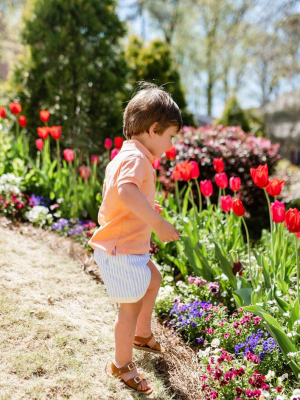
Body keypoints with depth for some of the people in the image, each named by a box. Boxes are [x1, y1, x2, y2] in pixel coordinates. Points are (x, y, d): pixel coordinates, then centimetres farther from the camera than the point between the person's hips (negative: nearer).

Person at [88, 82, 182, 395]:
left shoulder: (121, 156, 11)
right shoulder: (136, 158, -22)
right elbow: (127, 191, -43)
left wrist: (146, 208, 24)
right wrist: (158, 223, -40)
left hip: (127, 247, 11)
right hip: (121, 251, -11)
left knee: (153, 278, 28)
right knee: (132, 306, 4)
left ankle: (142, 334, 46)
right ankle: (121, 365, 26)